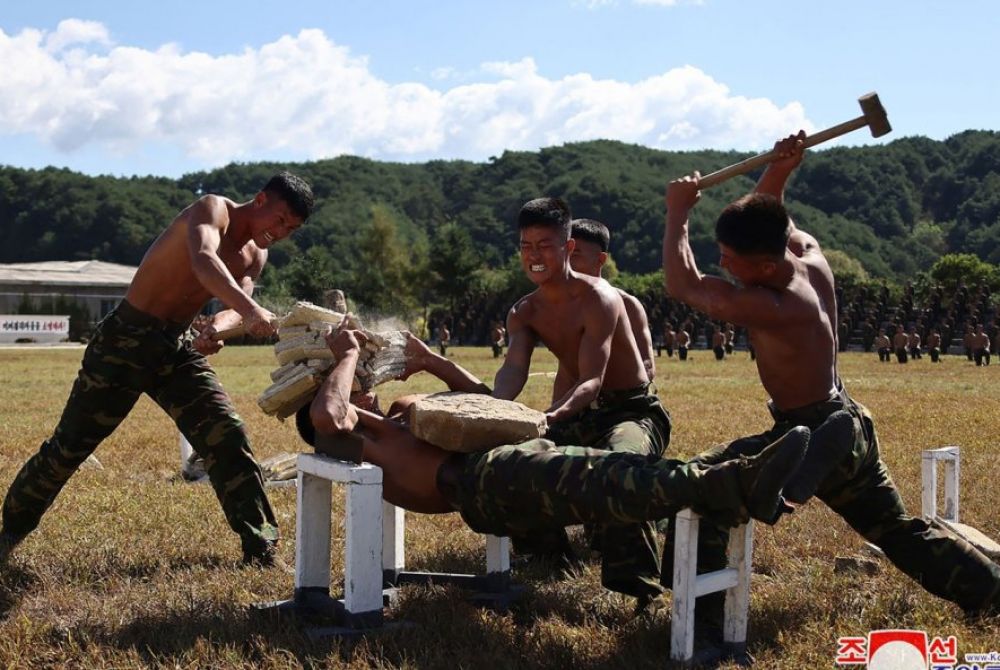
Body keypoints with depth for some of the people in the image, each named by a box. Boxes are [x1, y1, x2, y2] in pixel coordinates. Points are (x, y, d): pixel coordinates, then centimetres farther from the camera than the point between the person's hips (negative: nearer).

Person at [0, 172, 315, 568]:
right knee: (69, 445, 4)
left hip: (177, 348, 6)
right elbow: (203, 259, -38)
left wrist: (218, 328, -34)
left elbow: (236, 307, -10)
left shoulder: (255, 256, 7)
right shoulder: (213, 209, -16)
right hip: (125, 340, -6)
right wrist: (250, 309, -53)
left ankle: (261, 547, -2)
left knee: (228, 438, -7)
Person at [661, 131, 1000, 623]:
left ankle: (705, 614, -6)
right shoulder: (811, 257, -6)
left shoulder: (770, 308, -30)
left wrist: (678, 212, -12)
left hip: (810, 441, -9)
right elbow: (766, 218, 12)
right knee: (901, 531, 27)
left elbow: (681, 285, -22)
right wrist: (779, 171, -8)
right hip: (850, 428, 9)